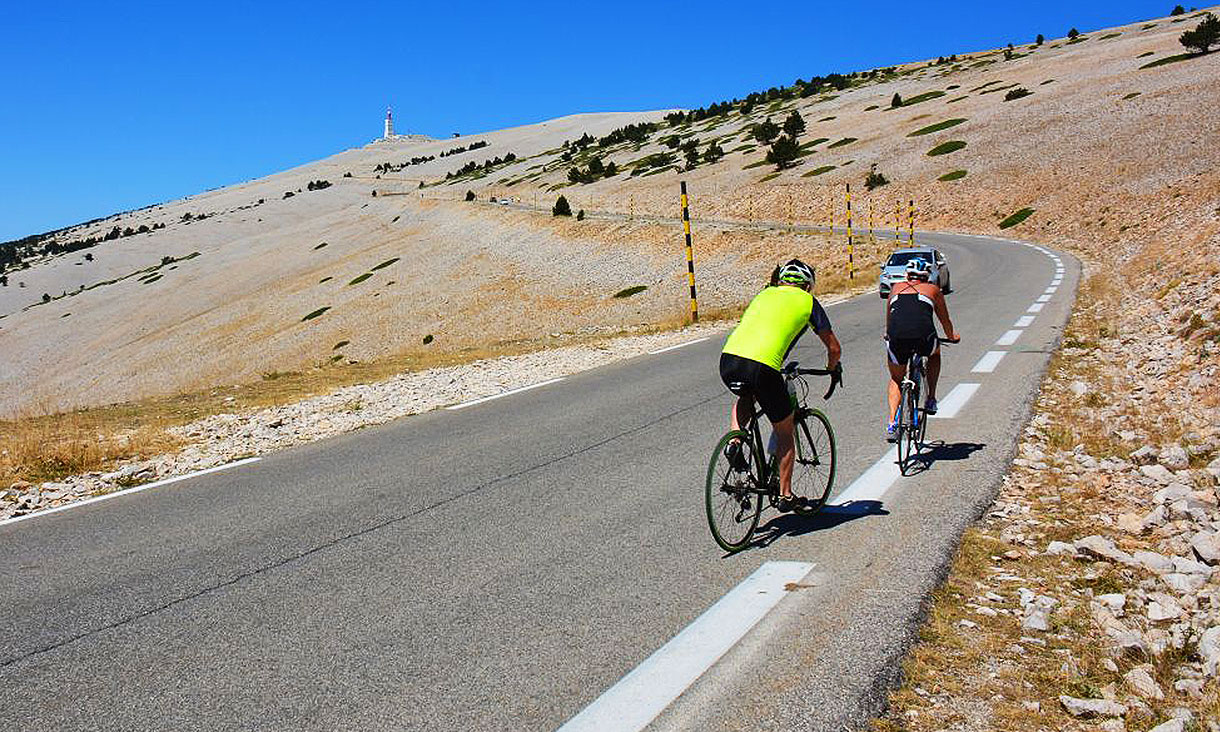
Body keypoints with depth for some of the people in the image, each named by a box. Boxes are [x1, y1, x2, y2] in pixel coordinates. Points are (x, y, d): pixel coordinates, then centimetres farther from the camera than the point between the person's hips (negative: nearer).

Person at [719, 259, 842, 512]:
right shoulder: (807, 301, 17)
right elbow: (834, 348, 21)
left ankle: (734, 442, 15)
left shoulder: (765, 294, 28)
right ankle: (786, 496, 23)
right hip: (762, 369, -4)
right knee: (785, 432, 18)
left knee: (745, 398, 39)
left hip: (728, 359, 4)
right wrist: (832, 369, 43)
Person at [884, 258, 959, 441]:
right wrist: (952, 336, 57)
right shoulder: (933, 289, 25)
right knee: (935, 354, 35)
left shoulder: (896, 288, 28)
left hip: (897, 337, 1)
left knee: (896, 380, 23)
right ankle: (931, 401, 29)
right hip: (923, 336, -1)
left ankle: (891, 423, 5)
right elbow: (945, 320, 36)